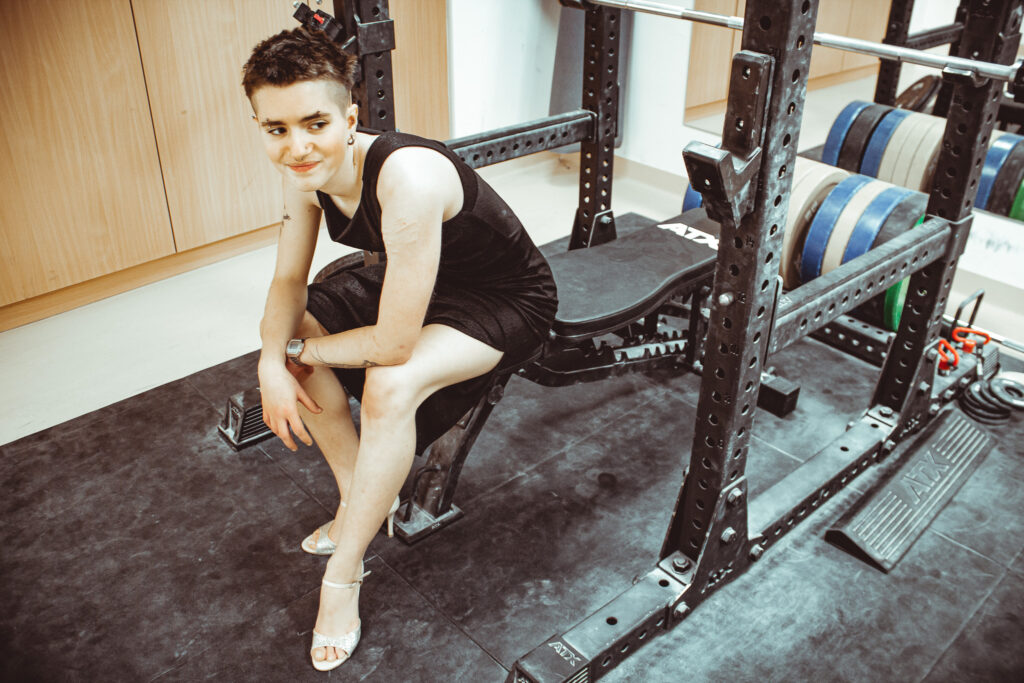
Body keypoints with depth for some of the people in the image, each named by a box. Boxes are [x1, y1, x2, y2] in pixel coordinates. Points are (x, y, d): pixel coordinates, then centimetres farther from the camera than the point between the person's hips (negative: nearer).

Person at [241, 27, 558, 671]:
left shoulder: (407, 178, -38)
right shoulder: (307, 169, -12)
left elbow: (394, 343, -36)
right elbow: (289, 281, 0)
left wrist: (304, 350, -18)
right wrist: (274, 362, -18)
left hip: (507, 299, -8)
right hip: (418, 281, 8)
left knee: (390, 385, -32)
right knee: (289, 330, -2)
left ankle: (342, 580, -11)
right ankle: (360, 498, 12)